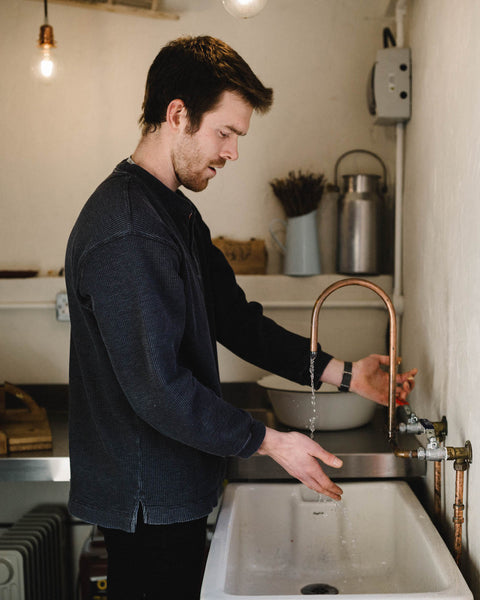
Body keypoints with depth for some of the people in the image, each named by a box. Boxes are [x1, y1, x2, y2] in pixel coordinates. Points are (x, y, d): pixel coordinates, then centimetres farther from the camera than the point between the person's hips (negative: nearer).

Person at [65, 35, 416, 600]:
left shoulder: (177, 214, 9)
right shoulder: (126, 234, -25)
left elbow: (234, 318, 9)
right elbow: (156, 387, -27)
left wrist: (341, 373, 1)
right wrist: (269, 442, -18)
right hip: (146, 497, -9)